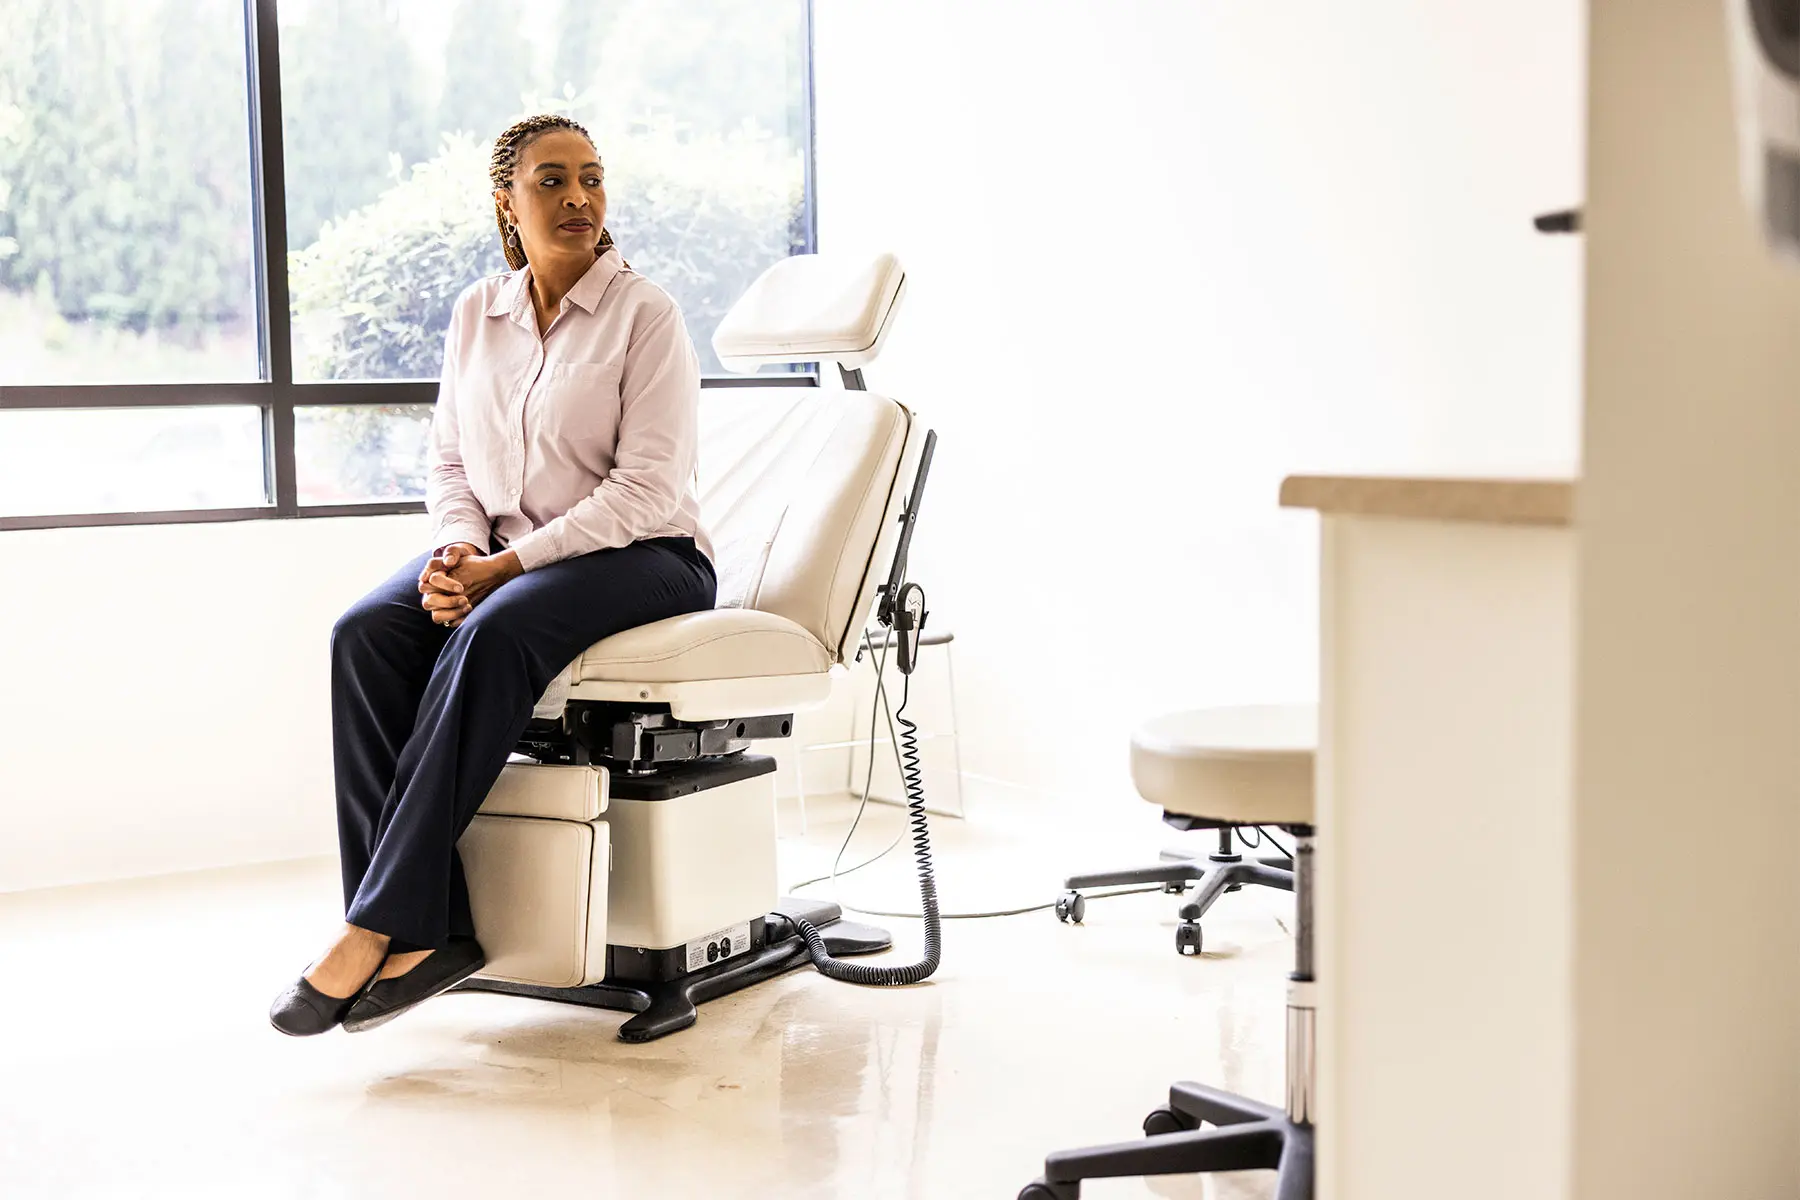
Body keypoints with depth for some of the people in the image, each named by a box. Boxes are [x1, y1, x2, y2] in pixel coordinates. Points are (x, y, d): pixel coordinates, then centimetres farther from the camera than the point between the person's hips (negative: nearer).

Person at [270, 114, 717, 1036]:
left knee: (493, 633, -36)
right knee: (365, 633, -24)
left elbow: (647, 485, -14)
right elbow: (449, 464, 14)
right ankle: (427, 933, -28)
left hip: (643, 556, -5)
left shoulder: (645, 313, -6)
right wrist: (460, 548, -9)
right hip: (501, 555, 5)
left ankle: (379, 924, -31)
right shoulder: (477, 313, 11)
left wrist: (510, 564, -20)